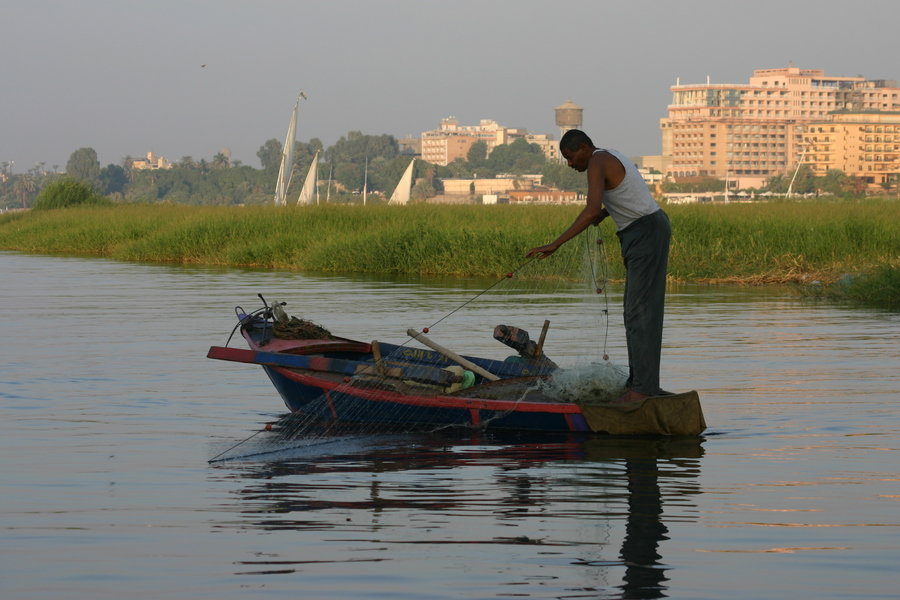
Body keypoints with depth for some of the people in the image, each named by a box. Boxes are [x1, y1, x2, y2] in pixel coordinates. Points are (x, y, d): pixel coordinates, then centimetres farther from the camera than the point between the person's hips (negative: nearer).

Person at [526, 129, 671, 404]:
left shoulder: (597, 163, -14)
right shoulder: (612, 158, 18)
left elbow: (592, 210, -29)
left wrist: (555, 244, -30)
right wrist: (603, 214, 20)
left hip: (647, 232, -11)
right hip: (643, 234, 11)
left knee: (641, 312, -12)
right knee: (635, 312, 14)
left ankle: (643, 388, -15)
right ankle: (638, 382, 18)